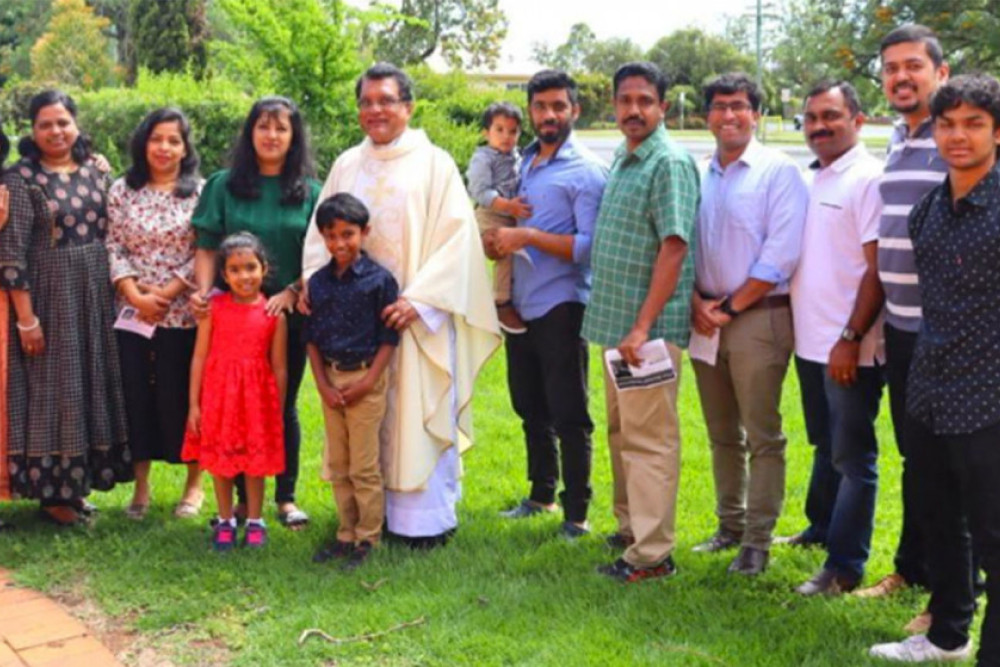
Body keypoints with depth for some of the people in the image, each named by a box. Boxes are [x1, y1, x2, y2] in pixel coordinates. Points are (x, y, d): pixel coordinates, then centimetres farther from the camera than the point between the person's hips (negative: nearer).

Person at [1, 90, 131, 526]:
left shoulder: (95, 171, 7)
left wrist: (117, 297, 8)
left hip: (95, 296, 5)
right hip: (48, 297, -5)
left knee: (91, 384, 11)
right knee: (53, 388, 1)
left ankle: (77, 482, 25)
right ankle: (53, 492, 12)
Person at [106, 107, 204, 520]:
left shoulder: (200, 192, 0)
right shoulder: (122, 191, 7)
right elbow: (113, 247, 3)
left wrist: (167, 293, -12)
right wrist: (135, 294, -10)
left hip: (182, 313, -2)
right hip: (132, 311, 3)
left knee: (180, 394, 2)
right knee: (135, 395, 5)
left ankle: (194, 483, 17)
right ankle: (141, 486, 17)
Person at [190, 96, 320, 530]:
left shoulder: (310, 191, 4)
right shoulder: (224, 185, 5)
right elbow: (207, 247, 3)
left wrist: (291, 291, -13)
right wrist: (204, 289, -13)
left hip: (289, 314, 0)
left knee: (283, 405, 7)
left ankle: (286, 497, 17)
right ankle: (243, 498, 15)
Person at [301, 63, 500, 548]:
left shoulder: (434, 164, -1)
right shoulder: (347, 166, 12)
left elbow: (455, 235, -9)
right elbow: (321, 231, 11)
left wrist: (418, 299, -19)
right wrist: (313, 284, -8)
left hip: (416, 314, -4)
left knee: (417, 413, -1)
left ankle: (425, 517, 8)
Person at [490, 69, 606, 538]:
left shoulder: (586, 171, -10)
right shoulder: (524, 162, 12)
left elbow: (589, 246, -18)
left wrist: (527, 237, -21)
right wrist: (497, 239, 1)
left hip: (560, 307, -7)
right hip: (521, 305, 7)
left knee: (569, 418, 0)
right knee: (531, 410, 18)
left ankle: (576, 514, 9)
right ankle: (542, 495, 33)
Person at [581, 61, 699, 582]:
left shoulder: (671, 163, -13)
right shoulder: (622, 159, 14)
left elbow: (674, 248, -20)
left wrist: (643, 326, -24)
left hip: (649, 326, -9)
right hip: (614, 321, 9)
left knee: (648, 438, -5)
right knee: (621, 431, 17)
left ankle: (652, 554, 1)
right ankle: (631, 526, 30)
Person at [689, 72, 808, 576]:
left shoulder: (779, 171, -6)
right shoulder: (699, 175, 12)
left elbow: (780, 255, -13)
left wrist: (731, 307, -12)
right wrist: (696, 303, -2)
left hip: (758, 316, -6)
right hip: (706, 320, 6)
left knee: (762, 437, -1)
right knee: (722, 434, 14)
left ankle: (757, 540, 6)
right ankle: (730, 525, 25)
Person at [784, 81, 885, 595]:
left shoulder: (869, 179, -12)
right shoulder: (811, 180, 12)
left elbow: (877, 268, -17)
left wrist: (851, 338, -21)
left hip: (850, 348, -8)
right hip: (811, 341, 8)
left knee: (852, 456, 0)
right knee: (826, 446, 22)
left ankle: (845, 565, 7)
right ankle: (822, 529, 38)